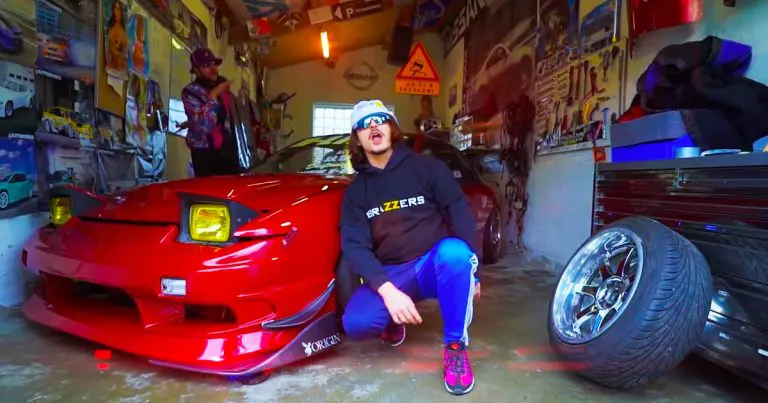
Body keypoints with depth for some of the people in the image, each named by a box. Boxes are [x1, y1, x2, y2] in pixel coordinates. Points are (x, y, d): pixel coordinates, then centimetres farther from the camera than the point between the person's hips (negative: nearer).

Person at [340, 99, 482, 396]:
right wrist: (388, 291, -23)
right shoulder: (356, 191, 4)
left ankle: (456, 348, -16)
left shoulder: (427, 167, -1)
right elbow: (355, 247, -7)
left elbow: (461, 215, -1)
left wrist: (470, 268, -9)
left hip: (436, 265, -1)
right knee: (355, 323, -27)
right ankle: (394, 322, 11)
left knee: (454, 252, -37)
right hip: (390, 275, 2)